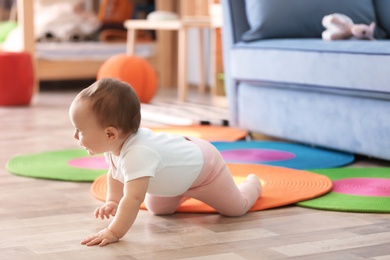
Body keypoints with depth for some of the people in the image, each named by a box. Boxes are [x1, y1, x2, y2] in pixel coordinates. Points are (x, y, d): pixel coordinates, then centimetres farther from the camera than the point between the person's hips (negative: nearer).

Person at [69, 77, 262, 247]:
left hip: (203, 166, -7)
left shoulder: (137, 155, -49)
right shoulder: (116, 144, -20)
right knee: (158, 209, 19)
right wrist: (112, 202, -6)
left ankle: (251, 184, 39)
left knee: (237, 208, 9)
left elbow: (133, 199, -57)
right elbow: (115, 173, 2)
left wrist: (114, 233, -58)